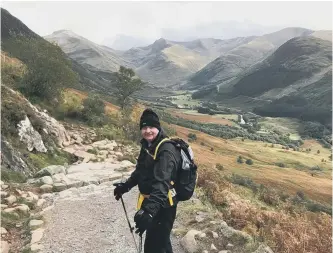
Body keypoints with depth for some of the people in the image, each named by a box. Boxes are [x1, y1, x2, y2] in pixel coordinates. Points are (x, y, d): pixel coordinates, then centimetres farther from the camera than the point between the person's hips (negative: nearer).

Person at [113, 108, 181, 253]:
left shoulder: (166, 151, -25)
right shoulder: (147, 145, 4)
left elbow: (162, 184, -38)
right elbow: (141, 170, 20)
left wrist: (149, 211, -48)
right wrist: (126, 185, 23)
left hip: (162, 206, -9)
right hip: (151, 202, 9)